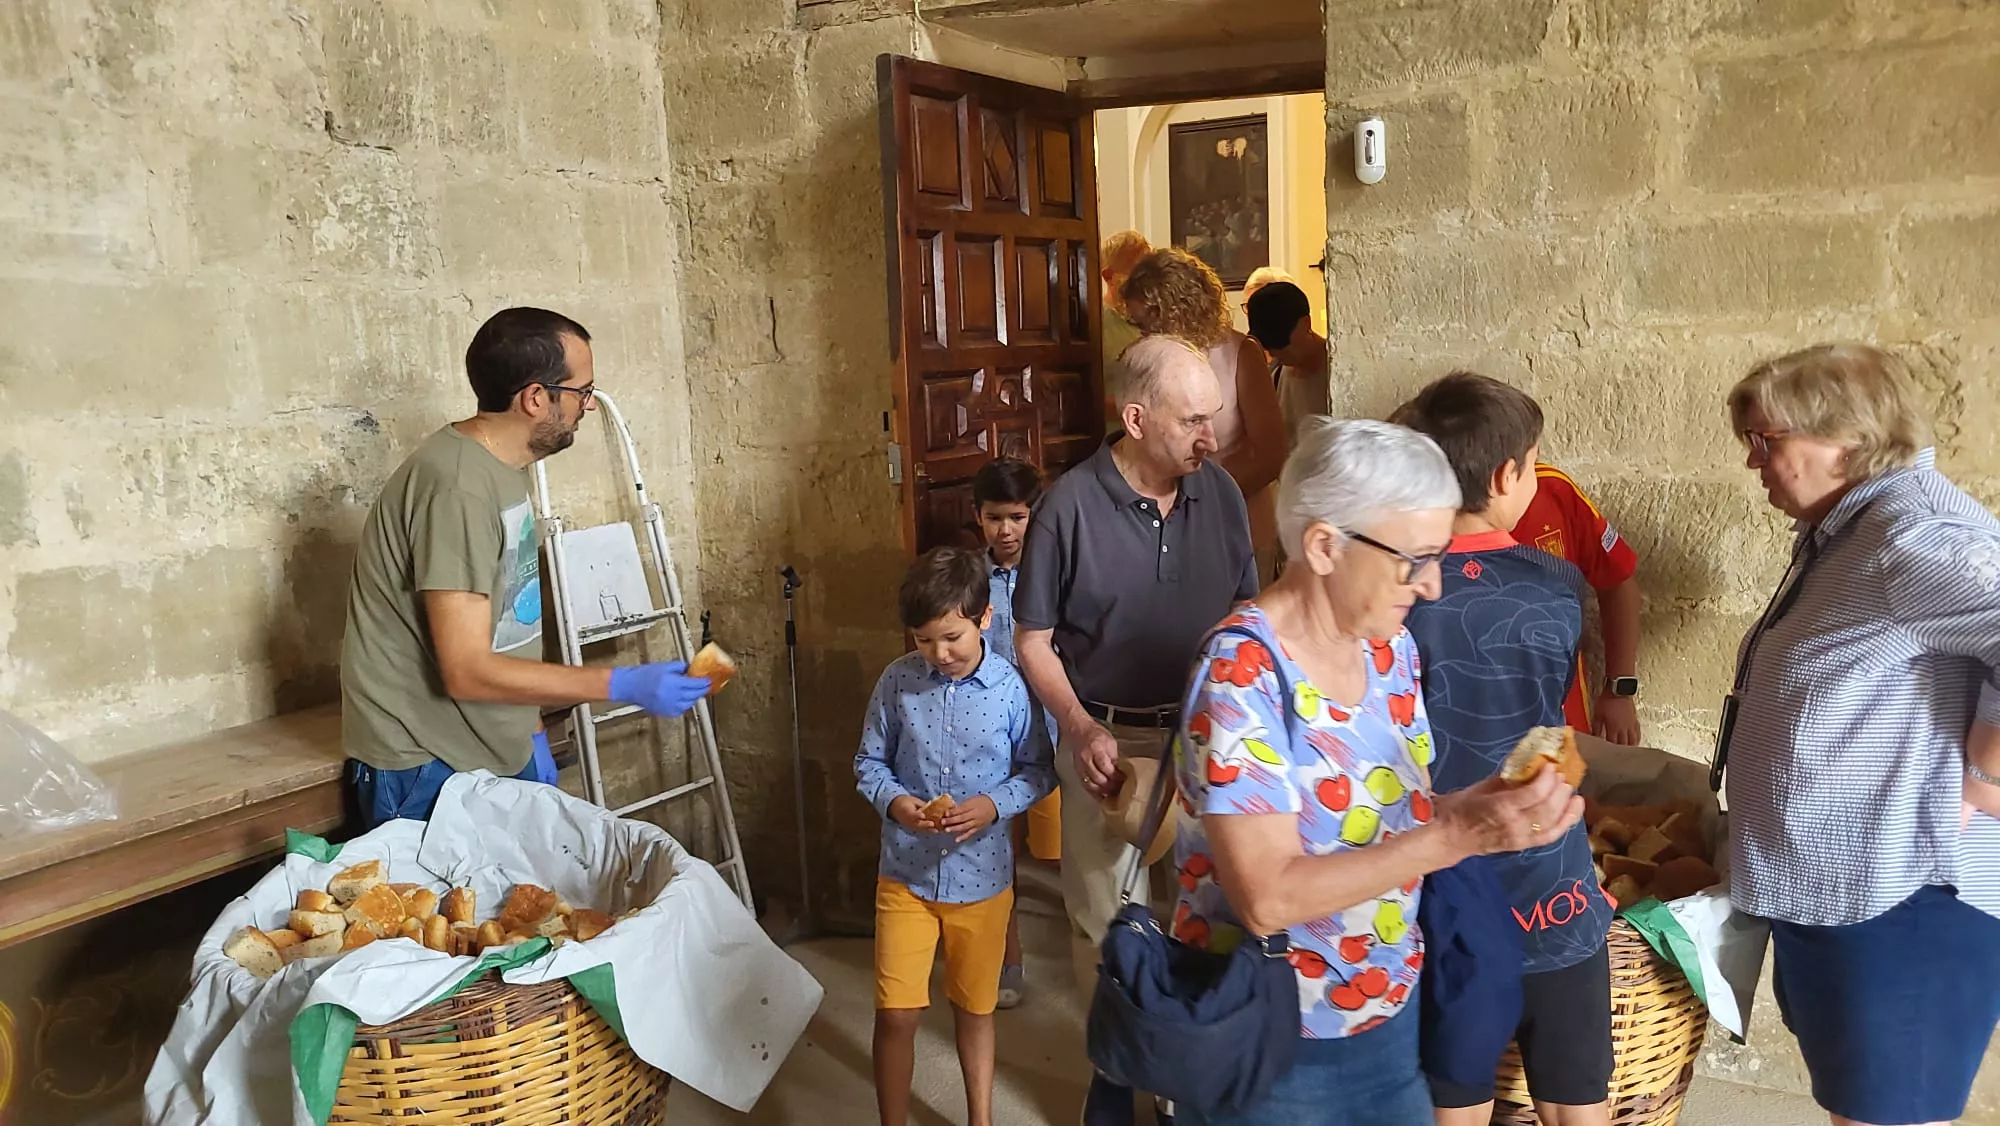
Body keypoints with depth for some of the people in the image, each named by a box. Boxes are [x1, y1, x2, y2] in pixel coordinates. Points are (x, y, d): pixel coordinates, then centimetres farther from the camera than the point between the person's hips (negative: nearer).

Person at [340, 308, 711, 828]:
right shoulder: (457, 487, -24)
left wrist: (531, 730, 16)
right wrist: (624, 686, -24)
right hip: (428, 772, -9)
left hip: (500, 755, 9)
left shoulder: (500, 467, 7)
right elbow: (467, 671, -26)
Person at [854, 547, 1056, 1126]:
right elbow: (869, 762, 2)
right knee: (896, 1013, 3)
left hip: (982, 876, 0)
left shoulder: (1012, 688, -12)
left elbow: (1039, 770, -1)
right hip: (906, 874, 1)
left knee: (975, 1007, 18)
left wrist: (994, 804, -19)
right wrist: (894, 801, -17)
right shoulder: (897, 680, -8)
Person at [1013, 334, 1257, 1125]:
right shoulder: (1070, 506, -14)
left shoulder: (1220, 493, -4)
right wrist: (1082, 729, -18)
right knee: (1102, 917, 12)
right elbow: (1033, 641, -7)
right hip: (1108, 740, -2)